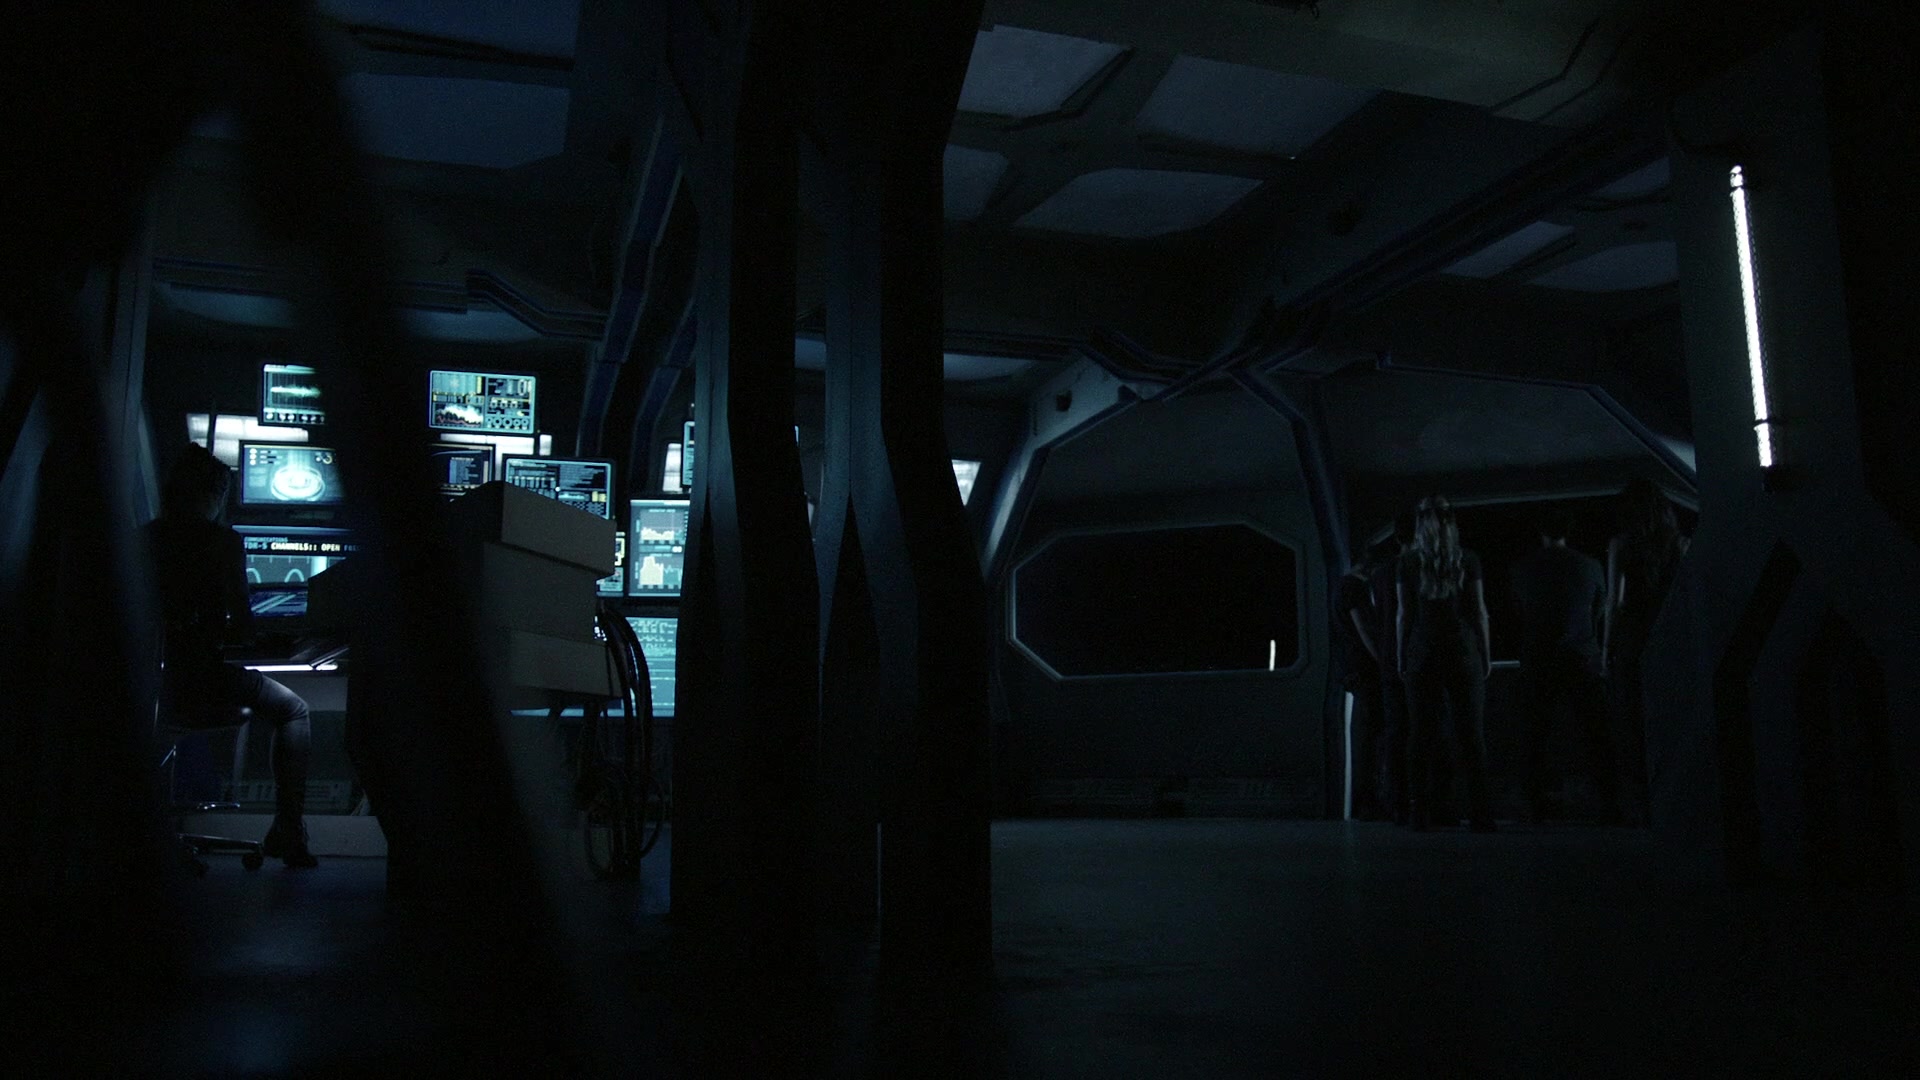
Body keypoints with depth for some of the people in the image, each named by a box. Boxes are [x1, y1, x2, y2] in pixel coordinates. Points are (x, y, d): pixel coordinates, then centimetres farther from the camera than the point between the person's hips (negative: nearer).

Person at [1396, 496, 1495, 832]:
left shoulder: (1409, 563, 2)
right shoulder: (1468, 561, 3)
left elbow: (1403, 614, 2)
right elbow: (1479, 611, 3)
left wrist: (1402, 656, 8)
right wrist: (1485, 654, 9)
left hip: (1422, 653, 0)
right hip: (1463, 651, 0)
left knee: (1422, 731, 2)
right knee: (1470, 732, 1)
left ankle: (1422, 813, 0)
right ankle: (1480, 814, -2)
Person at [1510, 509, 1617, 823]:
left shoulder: (1523, 568, -1)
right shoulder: (1591, 566, -1)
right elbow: (1600, 612, 11)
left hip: (1538, 664, 0)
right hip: (1583, 662, 0)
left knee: (1536, 736, 7)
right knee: (1597, 735, 4)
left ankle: (1536, 804, 5)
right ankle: (1610, 802, -1)